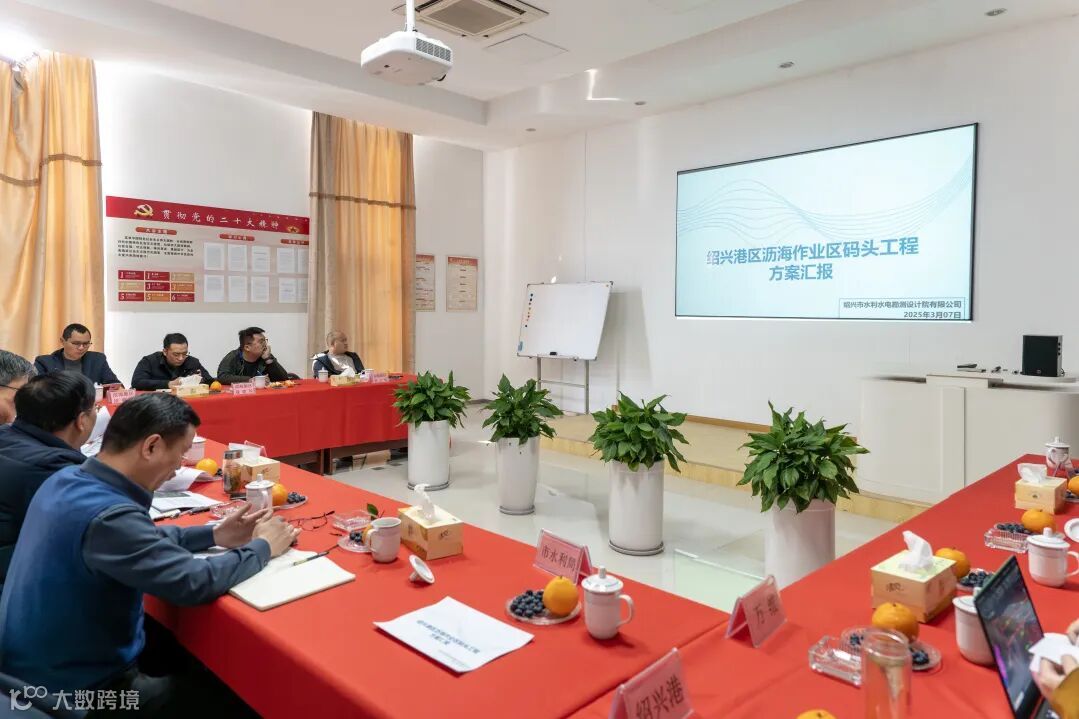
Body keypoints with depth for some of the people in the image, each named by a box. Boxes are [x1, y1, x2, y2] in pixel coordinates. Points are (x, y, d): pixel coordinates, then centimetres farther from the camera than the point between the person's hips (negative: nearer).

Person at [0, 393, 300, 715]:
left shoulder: (67, 480, -4)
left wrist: (212, 535, 3)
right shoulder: (107, 516, -33)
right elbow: (195, 582, -29)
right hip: (77, 691, -8)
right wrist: (262, 547, -13)